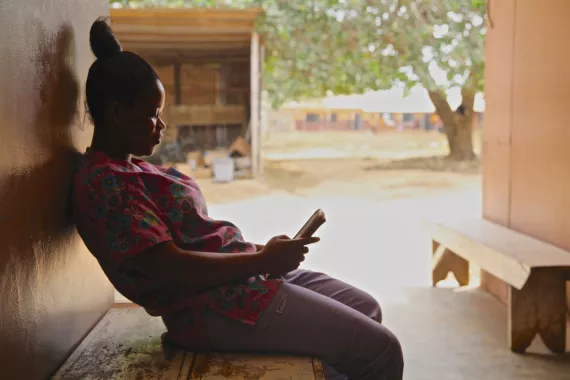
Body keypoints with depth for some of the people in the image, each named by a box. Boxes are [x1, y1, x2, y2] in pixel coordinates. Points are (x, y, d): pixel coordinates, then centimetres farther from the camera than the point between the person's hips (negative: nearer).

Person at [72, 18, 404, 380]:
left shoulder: (129, 168, 15)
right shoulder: (104, 184, -17)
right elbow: (172, 268, -24)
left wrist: (264, 253, 4)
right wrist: (263, 259, -16)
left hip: (241, 275, 10)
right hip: (216, 309, -10)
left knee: (367, 309, 17)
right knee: (379, 349, -9)